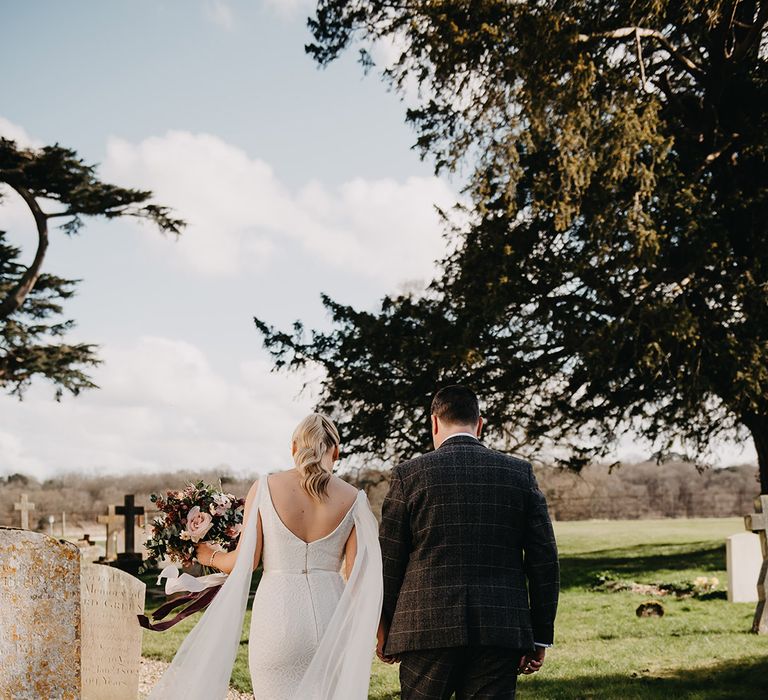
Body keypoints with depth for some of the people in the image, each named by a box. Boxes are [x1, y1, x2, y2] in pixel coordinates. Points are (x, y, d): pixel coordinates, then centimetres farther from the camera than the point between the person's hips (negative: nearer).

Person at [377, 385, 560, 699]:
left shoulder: (409, 474, 0)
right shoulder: (520, 473, 6)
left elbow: (388, 561, 2)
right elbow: (544, 559, 5)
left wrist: (384, 629, 13)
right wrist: (540, 637, 10)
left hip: (426, 628, -1)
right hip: (501, 629, 2)